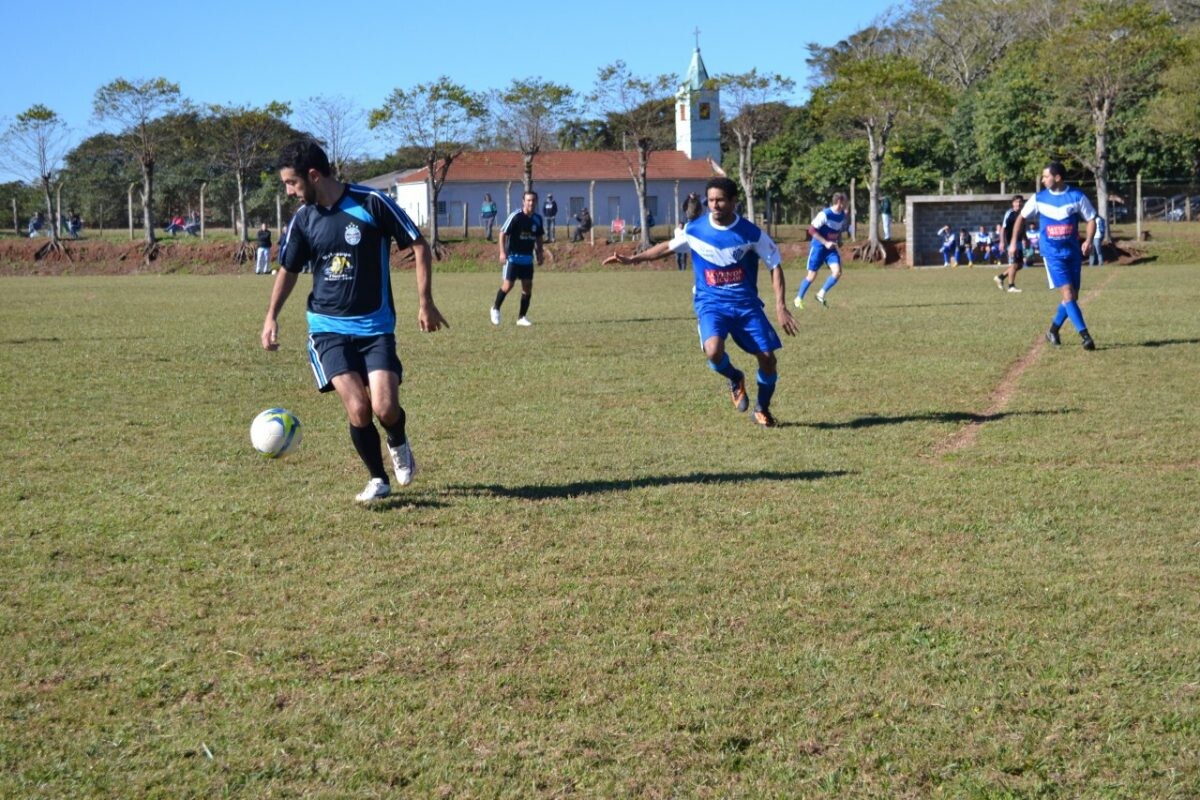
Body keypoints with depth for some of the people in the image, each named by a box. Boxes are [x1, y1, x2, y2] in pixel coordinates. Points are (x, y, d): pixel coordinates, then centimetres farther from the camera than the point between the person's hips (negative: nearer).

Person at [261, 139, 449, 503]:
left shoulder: (371, 203, -12)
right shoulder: (304, 219, 1)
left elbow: (419, 245, -5)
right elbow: (289, 269, 17)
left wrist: (425, 303, -7)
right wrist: (271, 316, 9)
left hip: (376, 326, -2)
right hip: (328, 327, 2)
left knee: (385, 408, -15)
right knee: (357, 409, -14)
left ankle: (398, 444, 22)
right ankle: (378, 480, 9)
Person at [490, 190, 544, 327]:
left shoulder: (537, 219, 4)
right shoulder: (515, 216, -14)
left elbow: (538, 237, 17)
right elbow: (503, 233, -10)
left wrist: (539, 253, 10)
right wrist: (502, 252, -17)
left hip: (528, 258, 5)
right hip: (513, 256, -5)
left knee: (528, 287, 1)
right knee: (507, 285, -6)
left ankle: (522, 317, 10)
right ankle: (495, 308, 19)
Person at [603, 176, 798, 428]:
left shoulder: (751, 233, -8)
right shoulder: (695, 229, -4)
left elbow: (775, 266, 0)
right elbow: (667, 247, 14)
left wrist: (781, 307, -8)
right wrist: (633, 259, 7)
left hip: (746, 303, 1)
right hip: (711, 303, -1)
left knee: (767, 357, -6)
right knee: (713, 352, -29)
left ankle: (762, 409, 23)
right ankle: (735, 379, 8)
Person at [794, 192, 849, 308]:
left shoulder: (843, 215, 1)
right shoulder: (825, 215, -20)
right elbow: (811, 230, -20)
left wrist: (839, 239, 4)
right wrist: (826, 243, -23)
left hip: (831, 248, 6)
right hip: (818, 247, -6)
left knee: (837, 272, -13)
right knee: (812, 275, 1)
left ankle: (821, 294, 4)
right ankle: (798, 299, 19)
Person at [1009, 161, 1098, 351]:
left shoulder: (1077, 197, -3)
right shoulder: (1039, 198, -1)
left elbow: (1091, 219, 4)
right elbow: (1022, 217, 13)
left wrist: (1088, 240, -12)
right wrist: (1014, 242, 9)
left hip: (1073, 252, 2)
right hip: (1052, 253, -2)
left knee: (1073, 296, 6)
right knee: (1067, 293, -15)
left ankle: (1053, 331, 26)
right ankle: (1084, 335, -19)